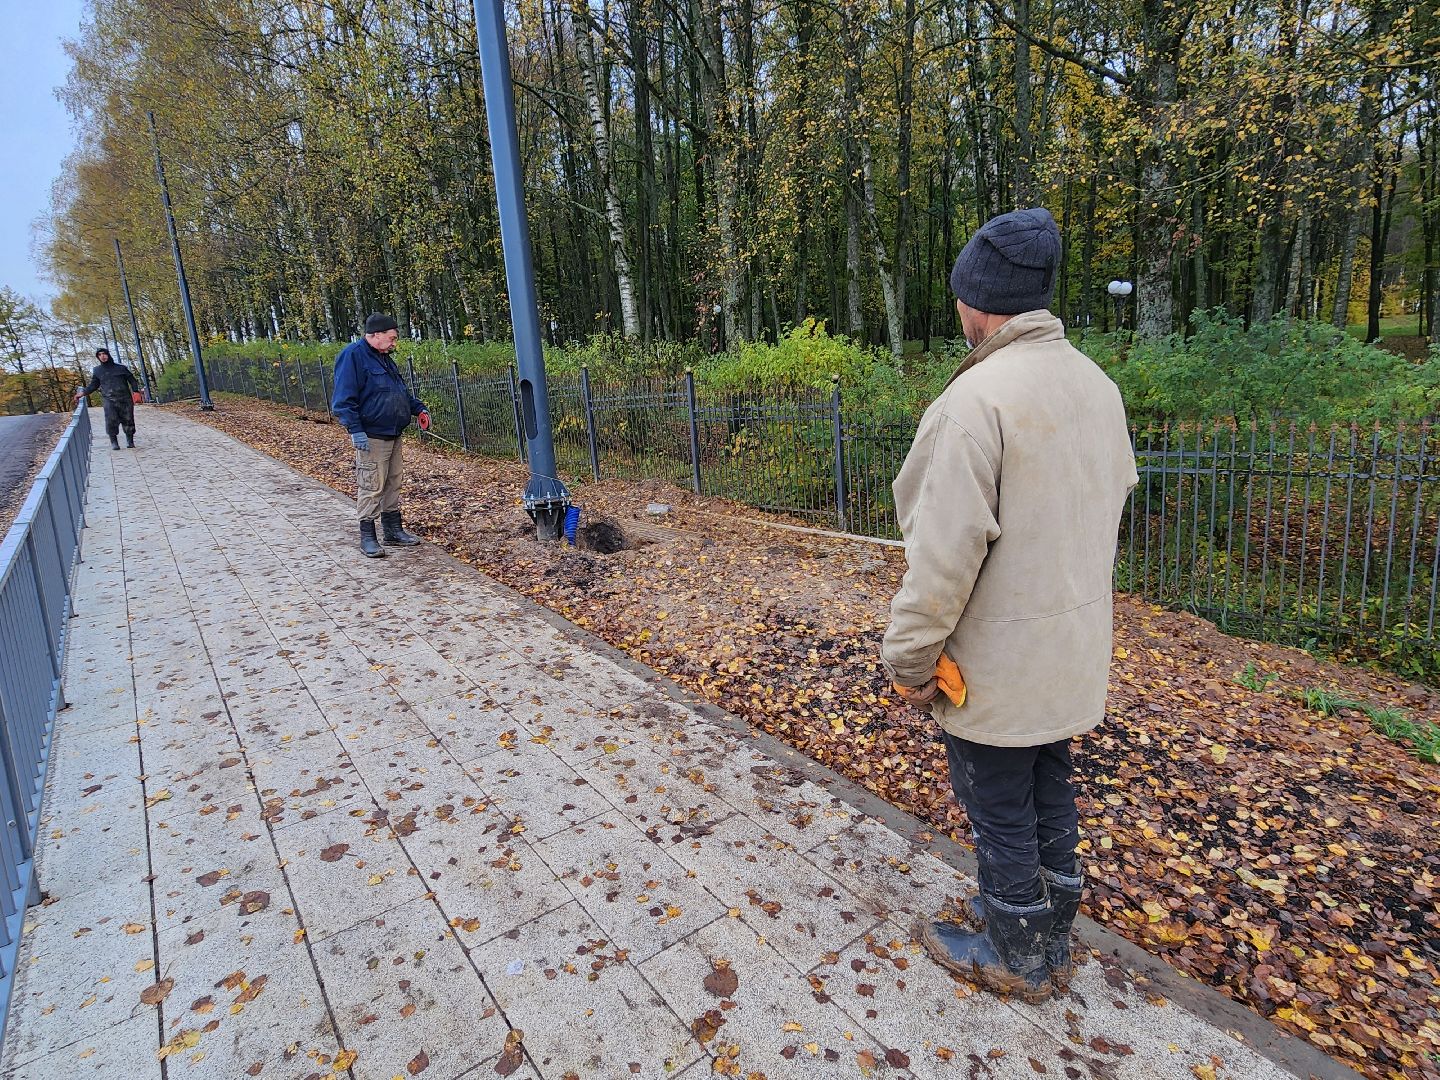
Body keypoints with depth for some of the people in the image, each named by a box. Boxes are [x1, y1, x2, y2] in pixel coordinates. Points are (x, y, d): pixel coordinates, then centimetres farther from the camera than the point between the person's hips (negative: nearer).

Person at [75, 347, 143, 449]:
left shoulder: (121, 368, 11)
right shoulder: (97, 370, 14)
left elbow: (132, 380, 10)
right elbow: (93, 385, 18)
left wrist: (136, 392, -4)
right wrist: (83, 392, 3)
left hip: (125, 399, 0)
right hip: (109, 400, 0)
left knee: (128, 420, -1)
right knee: (111, 421, -14)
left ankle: (130, 441, 10)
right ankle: (114, 442, -8)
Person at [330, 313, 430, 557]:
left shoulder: (384, 358, 17)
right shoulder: (353, 355, -12)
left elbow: (402, 391, 29)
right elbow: (344, 399, -17)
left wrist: (419, 408, 15)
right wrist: (355, 430, -22)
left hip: (393, 435, 9)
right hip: (371, 437, -9)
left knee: (393, 483, 14)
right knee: (371, 487, -5)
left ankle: (393, 530, 24)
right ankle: (367, 537, 3)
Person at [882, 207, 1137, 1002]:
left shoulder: (977, 398, -24)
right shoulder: (1098, 385, 3)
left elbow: (945, 552, -25)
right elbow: (1112, 507, 12)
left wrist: (909, 657, -14)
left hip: (996, 658, -8)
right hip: (1073, 648, 8)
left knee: (998, 809, 12)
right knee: (1049, 790, 23)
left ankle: (1017, 958, 33)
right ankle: (1050, 935, 43)